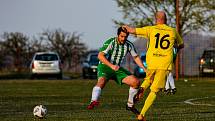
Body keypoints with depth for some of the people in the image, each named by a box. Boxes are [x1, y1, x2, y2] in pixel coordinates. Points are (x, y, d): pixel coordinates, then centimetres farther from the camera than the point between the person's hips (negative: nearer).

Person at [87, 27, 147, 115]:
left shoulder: (129, 45, 0)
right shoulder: (110, 42, -17)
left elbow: (136, 57, 14)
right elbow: (100, 56, -26)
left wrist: (144, 69, 3)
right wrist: (111, 66, -36)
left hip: (117, 68, 6)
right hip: (105, 66, -6)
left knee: (136, 82, -6)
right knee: (102, 81, -37)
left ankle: (130, 105, 11)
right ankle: (93, 102, -56)